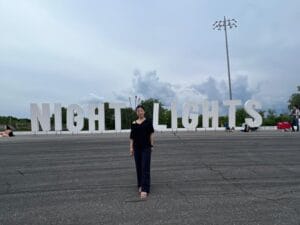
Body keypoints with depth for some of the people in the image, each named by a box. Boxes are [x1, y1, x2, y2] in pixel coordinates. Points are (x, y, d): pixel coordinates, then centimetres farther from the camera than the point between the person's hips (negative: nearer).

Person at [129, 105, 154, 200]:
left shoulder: (148, 122, -1)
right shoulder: (134, 123, 6)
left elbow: (151, 134, 0)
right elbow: (132, 136, 7)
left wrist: (151, 145, -4)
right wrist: (131, 148, 1)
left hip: (146, 147, -3)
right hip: (137, 147, 3)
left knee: (145, 168, -8)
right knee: (138, 167, 11)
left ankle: (145, 189, -10)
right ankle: (140, 186, 27)